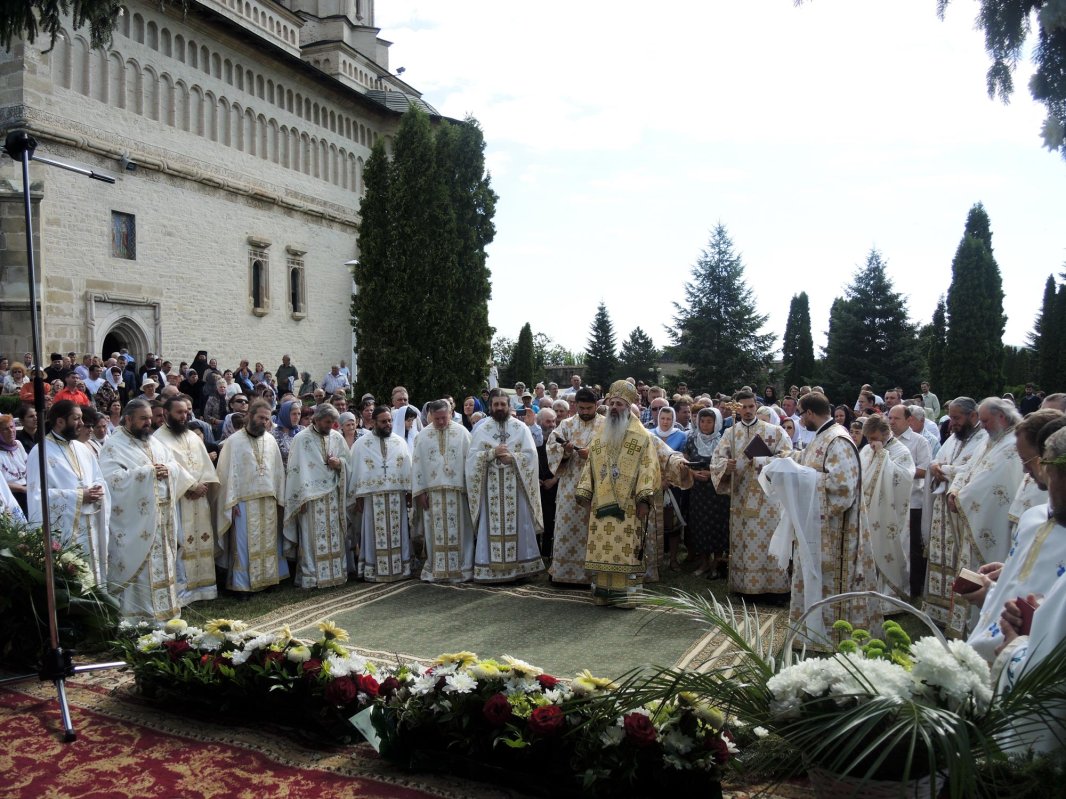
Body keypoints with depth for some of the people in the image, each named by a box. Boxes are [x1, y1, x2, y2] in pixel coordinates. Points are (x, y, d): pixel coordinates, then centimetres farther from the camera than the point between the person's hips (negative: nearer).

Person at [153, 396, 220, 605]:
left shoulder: (194, 437, 15)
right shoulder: (159, 438, -7)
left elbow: (206, 464, 10)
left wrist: (203, 485, -8)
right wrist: (191, 486, -16)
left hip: (199, 499, 7)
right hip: (176, 500, -7)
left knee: (202, 541, 9)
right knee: (181, 544, -7)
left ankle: (202, 585, 17)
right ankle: (180, 590, -2)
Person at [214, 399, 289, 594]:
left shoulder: (270, 440, 8)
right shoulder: (234, 441, -6)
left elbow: (278, 470, 11)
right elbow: (227, 472, -7)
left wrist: (279, 497, 7)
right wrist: (231, 502, -11)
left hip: (268, 500, 5)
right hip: (244, 501, -5)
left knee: (269, 541, 11)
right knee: (244, 543, 0)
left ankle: (267, 578, 23)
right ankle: (242, 584, 9)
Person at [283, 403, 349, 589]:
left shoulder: (337, 437, 8)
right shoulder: (301, 439, -6)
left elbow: (349, 461, 16)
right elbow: (296, 469, -8)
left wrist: (339, 463, -8)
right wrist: (302, 498, -13)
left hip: (333, 496, 4)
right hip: (311, 497, -4)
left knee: (335, 537, 7)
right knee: (312, 537, -2)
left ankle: (336, 572, 16)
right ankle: (311, 577, 4)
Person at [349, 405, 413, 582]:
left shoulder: (400, 442, 8)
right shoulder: (361, 444, 3)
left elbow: (408, 468, 7)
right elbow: (356, 471, 2)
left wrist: (409, 492, 0)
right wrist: (358, 497, -3)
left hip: (397, 497, 2)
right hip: (372, 497, -2)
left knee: (397, 533, 5)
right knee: (375, 535, 1)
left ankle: (400, 568, 13)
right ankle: (374, 571, 8)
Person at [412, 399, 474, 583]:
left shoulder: (462, 432, 2)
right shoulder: (423, 436, 5)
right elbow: (417, 464, 5)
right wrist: (419, 491, 0)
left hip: (457, 490, -1)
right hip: (432, 491, 1)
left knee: (458, 530, 2)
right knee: (436, 531, 5)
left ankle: (461, 568, 10)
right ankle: (437, 570, 12)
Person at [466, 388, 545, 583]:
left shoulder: (521, 428, 5)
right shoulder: (481, 429, 5)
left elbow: (531, 454, -1)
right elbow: (472, 456, -1)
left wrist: (512, 458, -15)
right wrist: (493, 453, -14)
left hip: (516, 484, 0)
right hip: (491, 485, 0)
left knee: (518, 525, 3)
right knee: (492, 526, 1)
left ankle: (520, 566, 10)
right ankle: (491, 568, 5)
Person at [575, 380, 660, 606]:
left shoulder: (642, 436, 2)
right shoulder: (599, 435, 15)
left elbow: (648, 467, -5)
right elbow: (589, 465, 14)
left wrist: (644, 498, -15)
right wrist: (585, 493, 4)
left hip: (628, 505, -4)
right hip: (601, 503, 4)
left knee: (626, 548, -4)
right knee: (602, 546, 3)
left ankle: (624, 591, 2)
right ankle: (602, 590, 9)